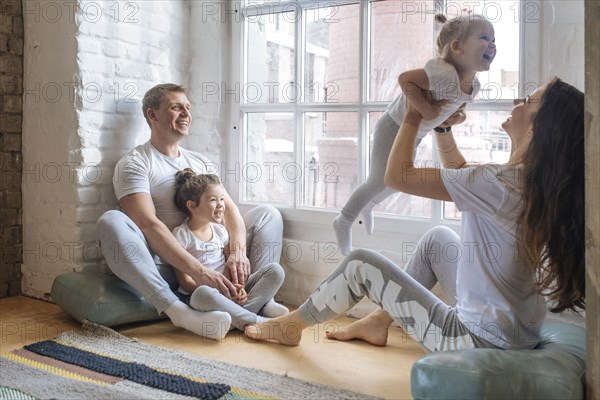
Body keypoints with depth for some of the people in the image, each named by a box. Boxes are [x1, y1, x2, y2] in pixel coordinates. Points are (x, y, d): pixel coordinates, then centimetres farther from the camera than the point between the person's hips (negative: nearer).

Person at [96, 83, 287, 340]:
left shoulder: (200, 162, 16)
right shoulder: (134, 163, -4)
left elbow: (228, 208, 4)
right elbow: (147, 224, -19)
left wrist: (238, 251, -18)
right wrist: (198, 271, -31)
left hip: (207, 257, 5)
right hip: (162, 266, -5)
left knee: (267, 214, 0)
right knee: (111, 221, -32)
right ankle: (176, 310, -43)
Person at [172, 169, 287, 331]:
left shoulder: (220, 230, 13)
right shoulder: (181, 235, -5)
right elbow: (186, 281, -10)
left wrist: (238, 288, -12)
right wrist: (223, 291, -22)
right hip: (198, 292, -6)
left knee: (275, 270, -10)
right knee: (203, 294, -43)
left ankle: (239, 314, -27)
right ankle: (257, 321, -33)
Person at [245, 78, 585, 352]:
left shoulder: (499, 182, -27)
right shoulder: (542, 183, -1)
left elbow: (397, 176, -19)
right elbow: (460, 176, 14)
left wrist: (415, 115, -8)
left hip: (482, 339, -8)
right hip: (521, 329, 8)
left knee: (361, 265, 1)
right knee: (438, 238, 24)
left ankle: (291, 325, 24)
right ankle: (379, 322, 32)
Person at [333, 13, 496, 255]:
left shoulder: (473, 86, -7)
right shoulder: (444, 74, -36)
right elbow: (404, 78, -34)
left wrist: (456, 112, -3)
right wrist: (424, 108, -37)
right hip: (394, 127, -9)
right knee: (379, 182, 2)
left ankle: (367, 206, 51)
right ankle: (344, 222, 23)